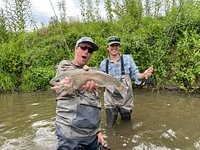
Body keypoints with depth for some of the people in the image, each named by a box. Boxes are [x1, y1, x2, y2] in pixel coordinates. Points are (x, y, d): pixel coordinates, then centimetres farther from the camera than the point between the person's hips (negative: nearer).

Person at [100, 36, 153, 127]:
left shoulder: (127, 59, -6)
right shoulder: (103, 63, -2)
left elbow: (135, 75, -7)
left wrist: (144, 75, -26)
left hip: (126, 98, 0)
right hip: (110, 99, 1)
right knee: (110, 127, 12)